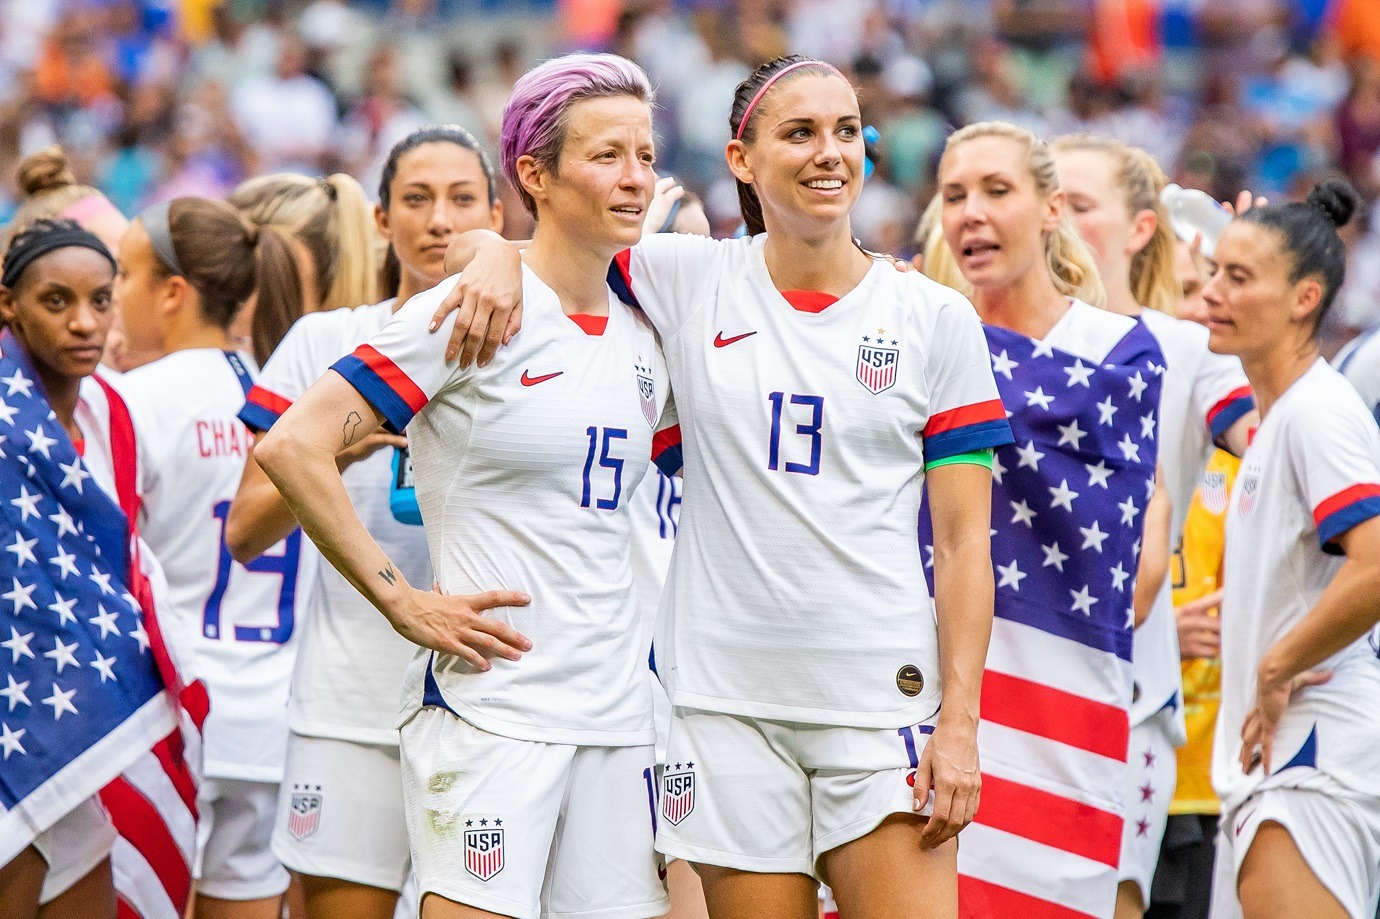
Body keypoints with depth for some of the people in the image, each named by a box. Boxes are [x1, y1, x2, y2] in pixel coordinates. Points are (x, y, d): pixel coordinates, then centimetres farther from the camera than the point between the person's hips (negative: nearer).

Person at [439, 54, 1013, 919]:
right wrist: (499, 255, -10)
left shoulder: (935, 319, 3)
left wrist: (960, 721, -6)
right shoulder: (689, 281, 5)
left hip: (885, 701, -1)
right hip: (728, 704, 1)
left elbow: (963, 541, 2)